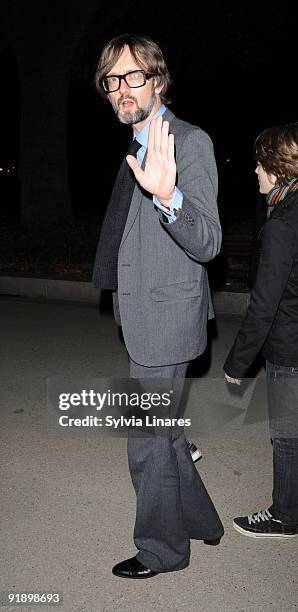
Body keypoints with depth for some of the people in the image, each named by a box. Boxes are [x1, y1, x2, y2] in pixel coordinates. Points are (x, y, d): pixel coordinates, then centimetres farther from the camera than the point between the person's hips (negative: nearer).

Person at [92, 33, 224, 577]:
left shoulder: (190, 141, -15)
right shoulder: (138, 146, 14)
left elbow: (207, 243, -25)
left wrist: (168, 196, -40)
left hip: (165, 316, -9)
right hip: (141, 316, 10)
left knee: (149, 445, 5)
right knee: (163, 433, 22)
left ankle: (162, 549, 28)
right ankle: (199, 519, 43)